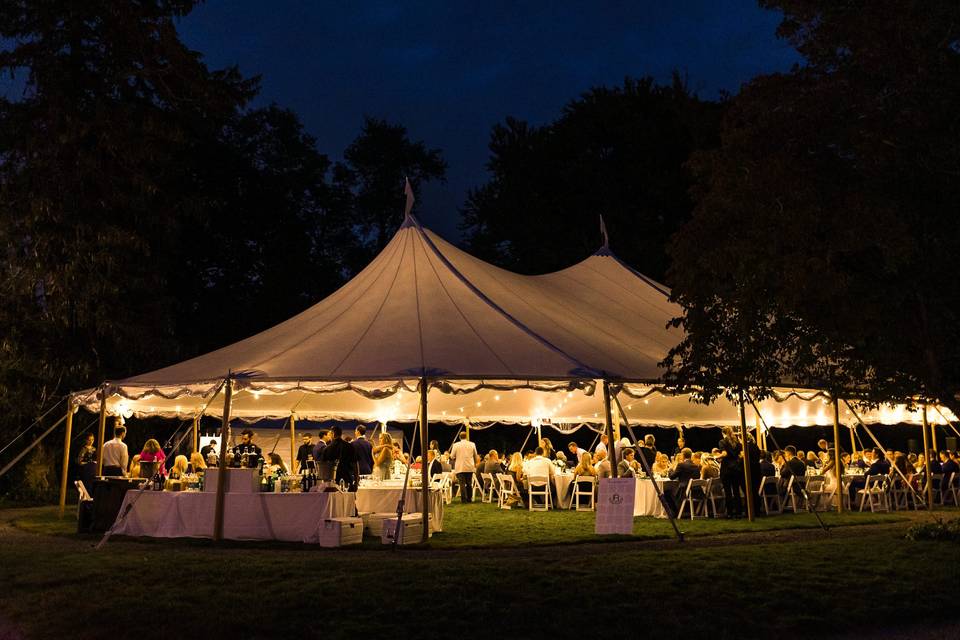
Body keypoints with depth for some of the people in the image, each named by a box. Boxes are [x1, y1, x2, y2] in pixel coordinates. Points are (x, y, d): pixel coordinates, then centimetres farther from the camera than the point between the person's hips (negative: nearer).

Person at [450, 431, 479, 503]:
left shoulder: (456, 445, -4)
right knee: (469, 483, 13)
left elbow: (452, 457, 1)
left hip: (460, 467, -3)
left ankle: (464, 499, -7)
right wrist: (475, 464, 31)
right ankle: (469, 498, 16)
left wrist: (455, 458, 23)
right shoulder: (472, 444, 4)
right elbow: (476, 456, 13)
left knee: (462, 484, -3)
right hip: (470, 467, 3)